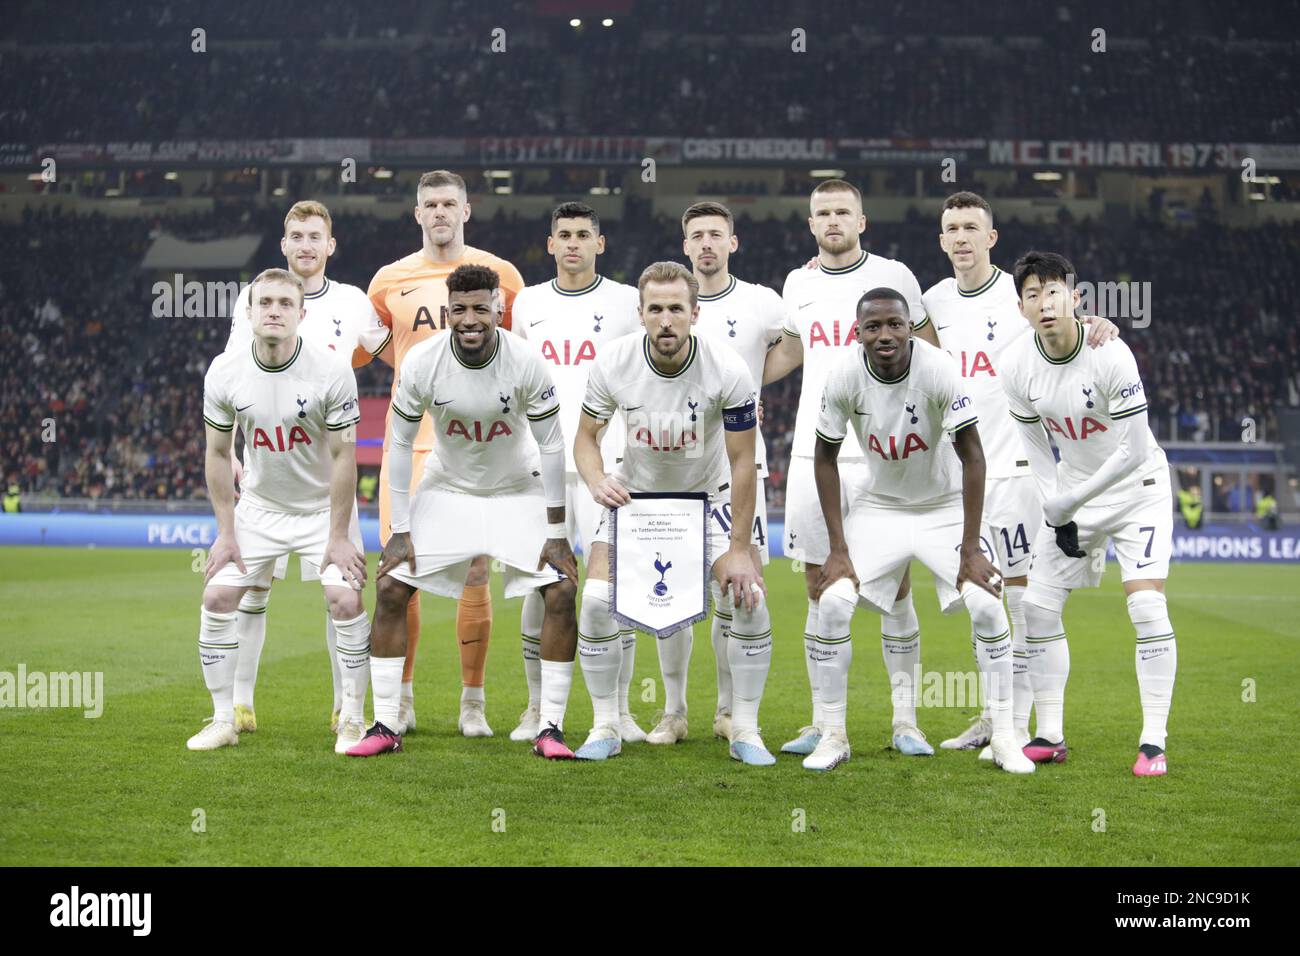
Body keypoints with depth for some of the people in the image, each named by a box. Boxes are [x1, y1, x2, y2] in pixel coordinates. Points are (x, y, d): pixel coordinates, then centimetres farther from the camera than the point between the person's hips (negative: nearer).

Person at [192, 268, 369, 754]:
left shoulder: (332, 372, -21)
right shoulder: (224, 373, -12)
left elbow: (343, 455, -15)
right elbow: (218, 453, -1)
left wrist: (338, 536, -15)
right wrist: (225, 531, -3)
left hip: (323, 506, -3)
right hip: (259, 507, 3)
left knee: (346, 600, -17)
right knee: (218, 597, -6)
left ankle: (352, 719, -1)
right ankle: (223, 721, 7)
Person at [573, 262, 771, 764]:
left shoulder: (728, 371, -25)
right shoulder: (613, 363, -21)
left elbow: (742, 462, -17)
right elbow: (586, 436, -6)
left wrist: (739, 548, -18)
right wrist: (597, 480, -29)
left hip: (710, 495, -1)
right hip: (636, 492, 1)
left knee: (749, 597, -16)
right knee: (596, 599, -14)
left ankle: (745, 731, 0)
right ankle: (605, 727, 3)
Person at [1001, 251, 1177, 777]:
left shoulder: (1110, 355, -26)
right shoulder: (1016, 365, -12)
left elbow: (1134, 451, -24)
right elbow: (1035, 444, 2)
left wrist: (1070, 502, -24)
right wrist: (1055, 513, -6)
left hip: (1137, 487, -5)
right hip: (1070, 495, 5)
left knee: (1146, 606, -17)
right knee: (1037, 607, -1)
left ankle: (1153, 740, -9)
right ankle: (1050, 736, 10)